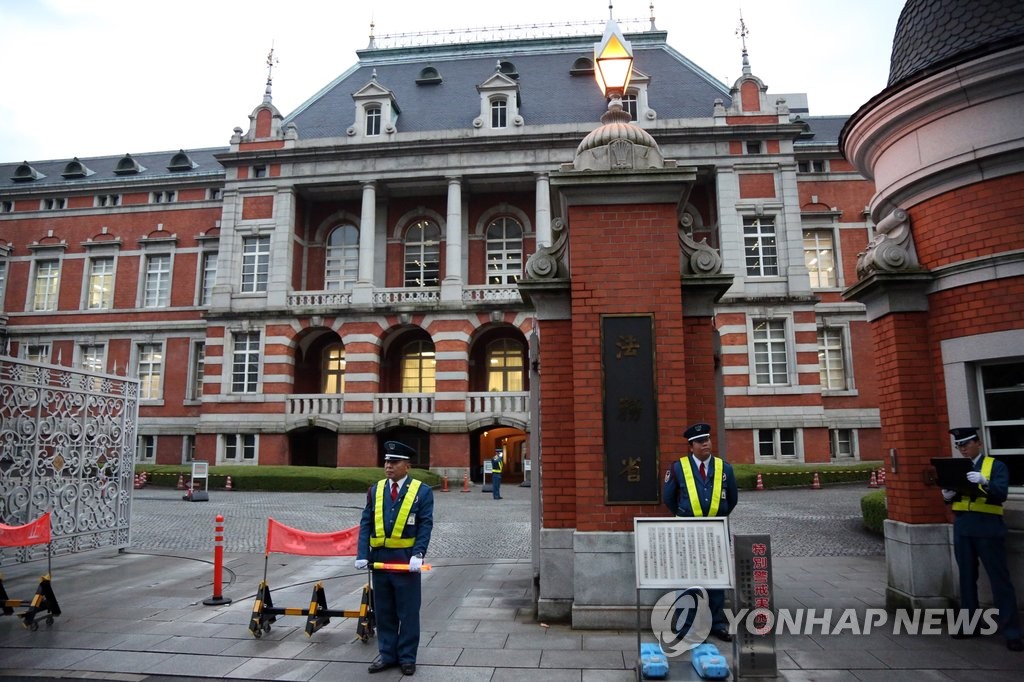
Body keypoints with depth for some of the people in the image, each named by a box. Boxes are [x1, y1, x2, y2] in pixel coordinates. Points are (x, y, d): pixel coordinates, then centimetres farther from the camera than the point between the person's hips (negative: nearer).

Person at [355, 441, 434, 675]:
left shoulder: (422, 491, -4)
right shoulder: (375, 490, 6)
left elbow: (425, 526, -7)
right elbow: (366, 524, 4)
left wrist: (417, 555, -18)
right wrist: (362, 555, -5)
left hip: (406, 559, -3)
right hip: (379, 557, 3)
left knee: (408, 612, 7)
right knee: (383, 611, 14)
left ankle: (407, 657, 21)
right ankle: (387, 655, 28)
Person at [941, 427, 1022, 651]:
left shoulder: (996, 465, 0)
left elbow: (1001, 494, -15)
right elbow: (952, 499, 15)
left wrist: (984, 481, -33)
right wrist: (947, 495, -8)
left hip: (988, 529, -5)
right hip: (962, 529, 5)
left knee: (1000, 579, -2)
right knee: (967, 578, 12)